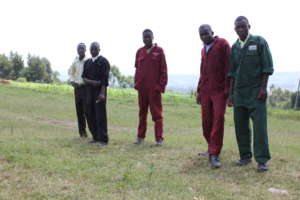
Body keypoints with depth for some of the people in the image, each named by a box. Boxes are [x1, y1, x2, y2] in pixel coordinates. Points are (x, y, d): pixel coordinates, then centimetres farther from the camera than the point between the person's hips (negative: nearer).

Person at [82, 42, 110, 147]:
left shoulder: (103, 61, -3)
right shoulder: (87, 62, 14)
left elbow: (105, 79, -11)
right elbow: (84, 78, 8)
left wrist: (102, 93, -20)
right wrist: (92, 82, -13)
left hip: (100, 91, -6)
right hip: (89, 91, 6)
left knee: (100, 116, -6)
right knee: (90, 115, 7)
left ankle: (103, 139, -2)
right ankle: (96, 137, 19)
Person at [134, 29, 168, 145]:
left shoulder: (159, 51, 0)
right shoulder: (139, 52, 11)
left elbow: (163, 70, -2)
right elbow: (137, 69, 15)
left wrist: (161, 85, -8)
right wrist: (136, 83, 5)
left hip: (154, 88, -4)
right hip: (142, 88, 4)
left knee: (157, 113, -1)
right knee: (142, 112, 10)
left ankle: (159, 138, 2)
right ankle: (140, 136, 18)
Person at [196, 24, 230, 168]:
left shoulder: (222, 44, -1)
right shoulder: (203, 50, 19)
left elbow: (228, 66, -7)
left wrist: (228, 88, -13)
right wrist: (199, 91, 18)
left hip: (219, 90, -6)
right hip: (205, 90, 6)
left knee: (218, 120, -12)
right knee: (206, 122, 4)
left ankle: (214, 155, -11)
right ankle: (212, 148, 22)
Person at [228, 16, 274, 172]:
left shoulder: (259, 42, -2)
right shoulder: (235, 47, 11)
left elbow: (267, 67, -5)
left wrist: (263, 88, -13)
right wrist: (231, 94, 11)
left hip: (256, 92, -5)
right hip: (239, 92, 5)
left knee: (259, 125, -8)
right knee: (240, 126, 5)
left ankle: (262, 160, -4)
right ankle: (245, 156, 16)